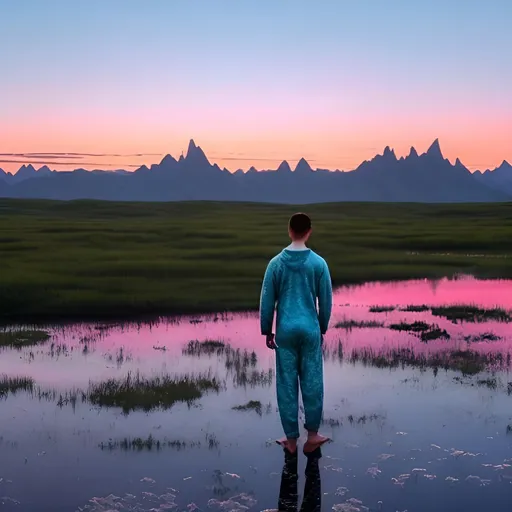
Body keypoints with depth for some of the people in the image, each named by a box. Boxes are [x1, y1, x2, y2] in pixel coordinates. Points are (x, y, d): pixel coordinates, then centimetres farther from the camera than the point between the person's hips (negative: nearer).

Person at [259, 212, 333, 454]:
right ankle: (312, 435, 16)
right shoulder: (319, 263, -4)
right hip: (310, 330, 0)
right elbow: (326, 300, 2)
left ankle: (291, 438, 11)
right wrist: (322, 329, 15)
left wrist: (267, 331, 11)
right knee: (312, 382, 9)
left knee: (286, 384, 6)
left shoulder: (276, 263, -3)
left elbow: (267, 300, 1)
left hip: (285, 331, 0)